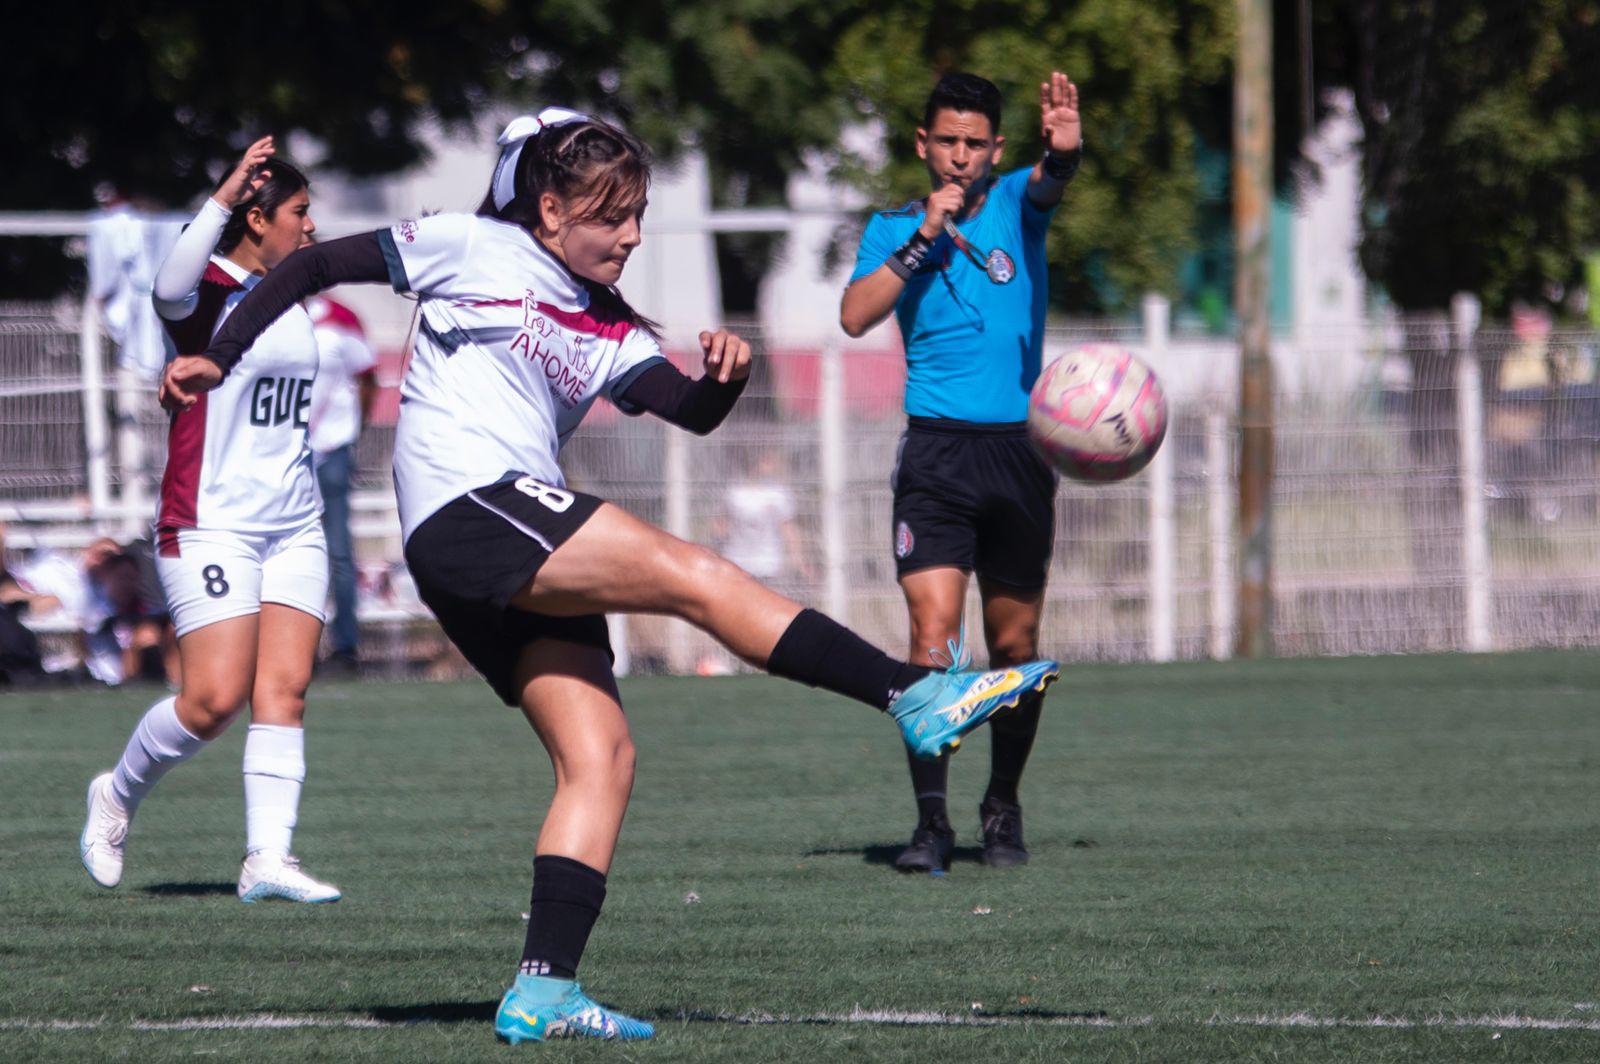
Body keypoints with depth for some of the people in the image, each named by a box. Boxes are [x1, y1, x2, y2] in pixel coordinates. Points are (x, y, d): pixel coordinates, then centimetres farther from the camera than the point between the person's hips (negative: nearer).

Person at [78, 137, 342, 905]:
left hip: (294, 526, 7)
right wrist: (223, 198, -42)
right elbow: (172, 288, -36)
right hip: (212, 527, -7)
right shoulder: (207, 294, -10)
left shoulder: (290, 295, 14)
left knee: (284, 689, -5)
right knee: (215, 699, -11)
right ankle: (119, 795, 14)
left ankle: (268, 858, -10)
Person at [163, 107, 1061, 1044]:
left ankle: (545, 987, -9)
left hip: (526, 563, 8)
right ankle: (920, 696, -23)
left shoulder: (607, 327, 21)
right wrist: (220, 358, 1)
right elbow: (317, 265, 7)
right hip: (467, 512, -8)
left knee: (602, 755, -4)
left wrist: (726, 376, -15)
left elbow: (692, 412, 7)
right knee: (699, 578, -18)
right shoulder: (474, 250, 4)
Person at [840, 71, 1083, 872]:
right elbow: (855, 316, -6)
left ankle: (1002, 810, 23)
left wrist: (1063, 149, -39)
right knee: (933, 633, -14)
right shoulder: (896, 227, 8)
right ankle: (931, 820, -14)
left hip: (1019, 448, 1)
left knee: (1014, 643, 7)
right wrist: (923, 239, -12)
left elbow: (1049, 181, -16)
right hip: (936, 453, -1)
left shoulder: (1016, 203, 8)